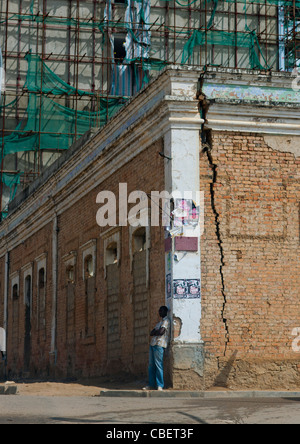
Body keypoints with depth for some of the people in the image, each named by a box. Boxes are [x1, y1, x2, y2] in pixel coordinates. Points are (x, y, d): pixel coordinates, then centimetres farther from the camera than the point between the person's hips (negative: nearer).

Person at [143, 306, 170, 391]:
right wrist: (156, 332, -3)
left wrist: (154, 332, 2)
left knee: (158, 365, -11)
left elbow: (161, 332, -17)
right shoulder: (160, 322, 27)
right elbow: (151, 333, 18)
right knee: (151, 365, 6)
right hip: (153, 344, 9)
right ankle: (151, 385, 8)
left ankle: (160, 386, -11)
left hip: (159, 345, -9)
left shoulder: (166, 321, -3)